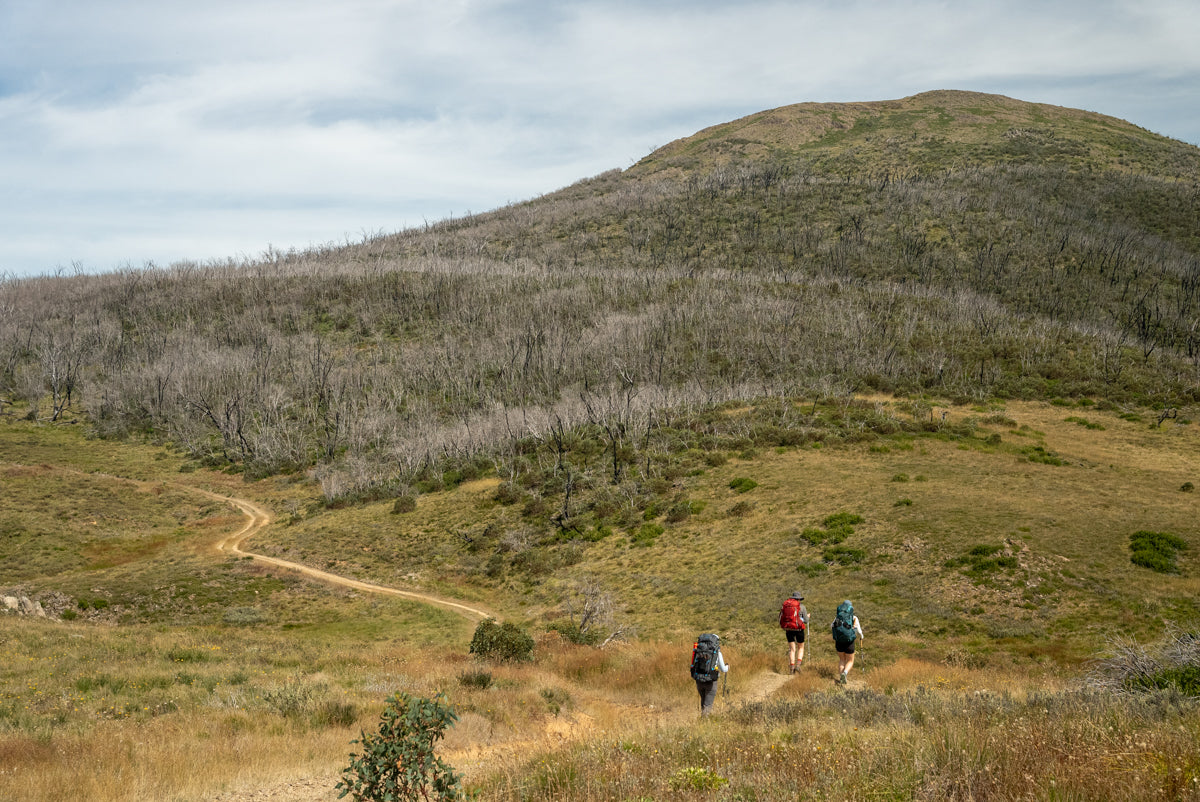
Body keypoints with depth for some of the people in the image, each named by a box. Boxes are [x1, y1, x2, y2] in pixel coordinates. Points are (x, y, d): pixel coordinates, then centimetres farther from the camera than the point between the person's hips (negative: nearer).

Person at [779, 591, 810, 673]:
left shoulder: (785, 605, 4)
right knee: (801, 648, 16)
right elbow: (806, 621, -2)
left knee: (792, 649, 11)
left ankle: (792, 667, 3)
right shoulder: (801, 607, -5)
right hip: (799, 629, -3)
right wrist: (807, 616, 20)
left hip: (788, 629, 3)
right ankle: (798, 665, 1)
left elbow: (781, 619, 5)